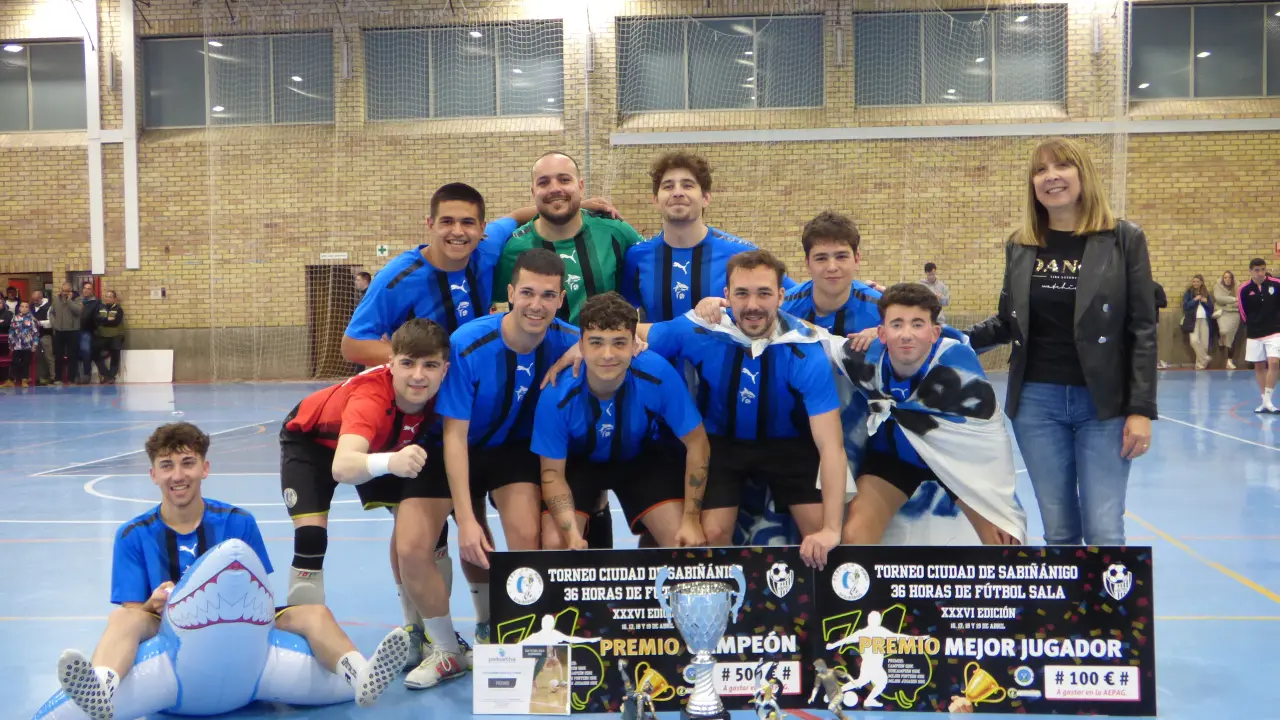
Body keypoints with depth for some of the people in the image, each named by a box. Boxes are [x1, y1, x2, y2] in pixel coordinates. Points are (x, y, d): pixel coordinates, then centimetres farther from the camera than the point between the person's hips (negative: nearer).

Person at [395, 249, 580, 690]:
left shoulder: (567, 343, -20)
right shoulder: (468, 345, -28)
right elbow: (455, 435, -24)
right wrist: (466, 519, -28)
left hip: (515, 448, 1)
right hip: (454, 450, -1)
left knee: (527, 540, -24)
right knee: (410, 548, -14)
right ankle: (446, 652, 11)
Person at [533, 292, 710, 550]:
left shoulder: (659, 375, -32)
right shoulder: (557, 396, -32)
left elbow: (696, 443, -19)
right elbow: (552, 473, -20)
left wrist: (691, 520, -22)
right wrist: (573, 535, -35)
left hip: (641, 459, 1)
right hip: (578, 463, -1)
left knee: (685, 543, -11)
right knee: (555, 544, -18)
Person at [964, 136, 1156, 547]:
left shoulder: (1124, 239, -2)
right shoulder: (1020, 246, 7)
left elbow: (1143, 329, -4)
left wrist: (1141, 409, -10)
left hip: (1103, 403, -3)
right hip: (1036, 401, 3)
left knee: (1104, 533, -3)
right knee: (1058, 531, 10)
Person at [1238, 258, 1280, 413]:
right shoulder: (1244, 289, -6)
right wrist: (1251, 325, 7)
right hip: (1254, 334, 2)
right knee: (1259, 366, 8)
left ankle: (1267, 400, -10)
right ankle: (1264, 401, 18)